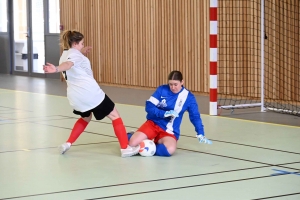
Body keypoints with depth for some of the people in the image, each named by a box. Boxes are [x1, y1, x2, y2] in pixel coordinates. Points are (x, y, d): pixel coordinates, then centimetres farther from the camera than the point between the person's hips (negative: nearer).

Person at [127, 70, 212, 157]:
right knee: (133, 143, -21)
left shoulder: (188, 97, -5)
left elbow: (195, 117, 0)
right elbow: (149, 107, -8)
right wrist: (164, 113, -21)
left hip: (170, 131, 0)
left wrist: (200, 134, -9)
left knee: (170, 150, -33)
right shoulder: (162, 89, -6)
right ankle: (131, 136, 17)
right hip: (153, 123, 0)